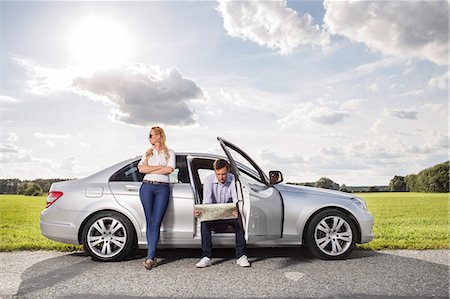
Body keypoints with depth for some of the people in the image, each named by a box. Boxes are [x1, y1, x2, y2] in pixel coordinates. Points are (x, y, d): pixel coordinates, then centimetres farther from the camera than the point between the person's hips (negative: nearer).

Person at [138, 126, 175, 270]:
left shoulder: (169, 153, 12)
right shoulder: (148, 153, 20)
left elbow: (169, 169, -6)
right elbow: (141, 168, 4)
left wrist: (150, 170, -2)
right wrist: (159, 167, -3)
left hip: (162, 189, -2)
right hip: (147, 187, 3)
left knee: (156, 222, -9)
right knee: (150, 221, -2)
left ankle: (150, 257, -10)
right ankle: (152, 257, 3)